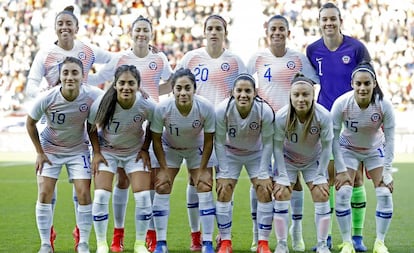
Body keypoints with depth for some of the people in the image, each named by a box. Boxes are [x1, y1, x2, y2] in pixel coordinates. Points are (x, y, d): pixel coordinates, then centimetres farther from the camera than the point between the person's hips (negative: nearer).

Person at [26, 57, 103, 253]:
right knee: (44, 194, -8)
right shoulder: (46, 99, -25)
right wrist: (39, 152, -5)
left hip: (78, 150, 0)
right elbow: (30, 123, -6)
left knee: (84, 194, -7)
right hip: (49, 148, 0)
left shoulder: (93, 96, -25)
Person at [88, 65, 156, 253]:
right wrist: (96, 153, -11)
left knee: (143, 196, -8)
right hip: (107, 151, -1)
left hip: (136, 151, 1)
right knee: (101, 195, -12)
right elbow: (92, 128, -8)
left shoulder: (147, 106, -25)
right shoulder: (102, 104, -27)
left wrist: (144, 149, -5)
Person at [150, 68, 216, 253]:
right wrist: (164, 169, -14)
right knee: (161, 189, -7)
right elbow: (156, 139, -16)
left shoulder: (206, 108, -30)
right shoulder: (161, 109, -31)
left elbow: (208, 141, -16)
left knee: (205, 189, -7)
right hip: (169, 148, 0)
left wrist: (202, 170, -13)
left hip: (197, 149, 0)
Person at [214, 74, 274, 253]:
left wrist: (263, 172, -15)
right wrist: (223, 171, -16)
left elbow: (268, 142, -16)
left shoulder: (265, 112, -29)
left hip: (257, 153, 0)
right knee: (223, 191, -8)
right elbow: (219, 142, -16)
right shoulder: (222, 110, -28)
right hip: (230, 153, 0)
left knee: (265, 191, -9)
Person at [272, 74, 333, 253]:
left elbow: (326, 146, -16)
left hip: (314, 161, 1)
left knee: (322, 197, -6)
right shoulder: (281, 117, -30)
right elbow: (277, 147, -18)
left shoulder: (324, 116, -30)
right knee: (281, 196, -9)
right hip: (287, 160, 0)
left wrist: (320, 175, -13)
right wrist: (282, 176, -16)